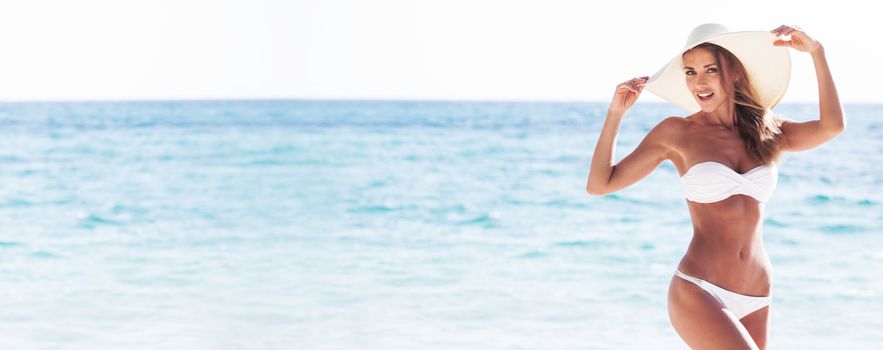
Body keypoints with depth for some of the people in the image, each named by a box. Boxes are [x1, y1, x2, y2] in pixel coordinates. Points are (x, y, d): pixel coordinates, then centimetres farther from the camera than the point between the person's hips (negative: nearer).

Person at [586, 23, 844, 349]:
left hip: (755, 300, 5)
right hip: (698, 292, -5)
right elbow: (599, 185, 0)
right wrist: (616, 111, -6)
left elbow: (831, 127, -7)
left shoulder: (765, 130, 10)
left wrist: (816, 51, -8)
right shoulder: (676, 133, 1)